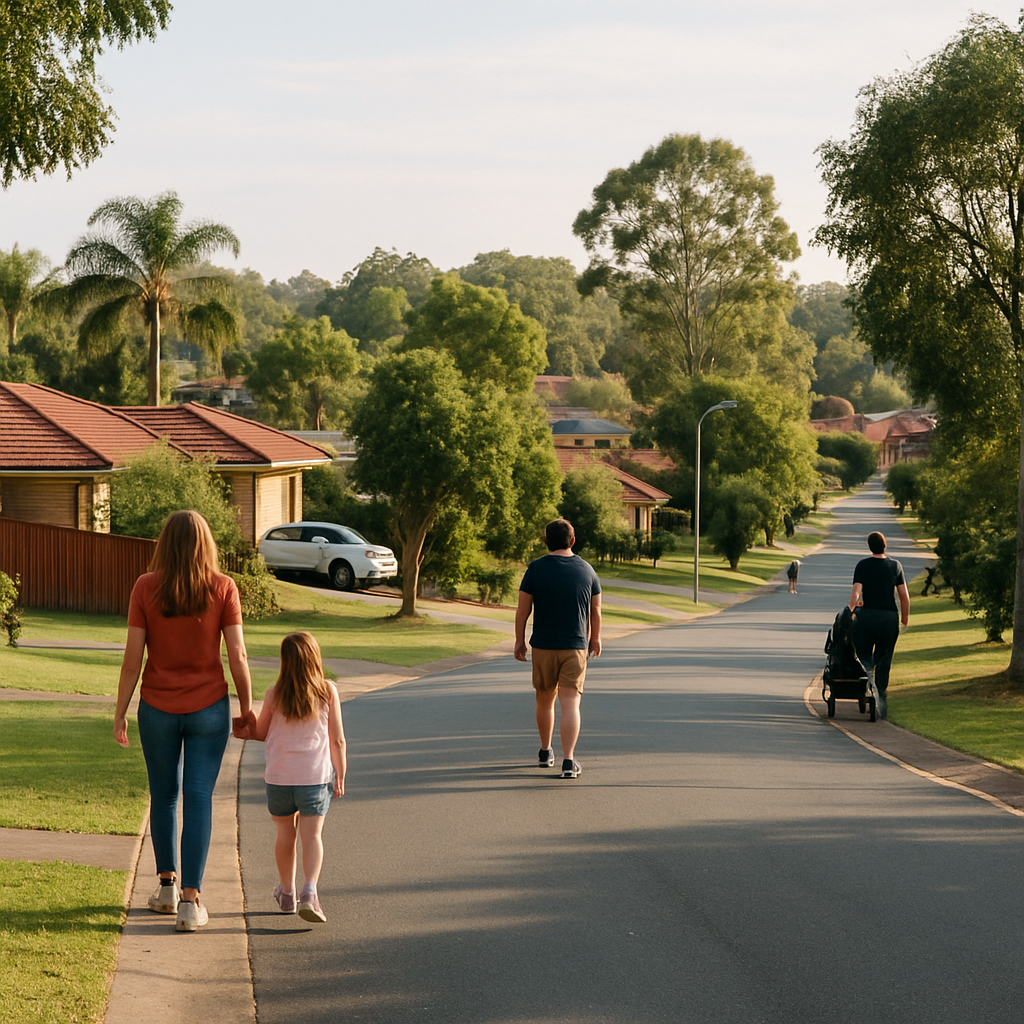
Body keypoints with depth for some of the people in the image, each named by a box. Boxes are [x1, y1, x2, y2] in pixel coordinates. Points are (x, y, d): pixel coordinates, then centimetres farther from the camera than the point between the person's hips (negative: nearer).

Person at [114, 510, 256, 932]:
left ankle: (167, 886, 29)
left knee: (164, 796, 18)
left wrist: (120, 713, 2)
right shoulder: (223, 588, -8)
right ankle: (190, 901, -2)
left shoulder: (146, 588, -7)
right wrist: (247, 708, 4)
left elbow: (132, 659, -7)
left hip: (158, 708, 1)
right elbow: (237, 656, -7)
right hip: (209, 708, -1)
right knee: (198, 800, 2)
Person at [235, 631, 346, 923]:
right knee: (312, 835, -4)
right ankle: (310, 891, -23)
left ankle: (287, 893, 28)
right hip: (316, 777, -1)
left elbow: (260, 732, 9)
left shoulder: (274, 694, -5)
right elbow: (337, 740, -3)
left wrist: (243, 732, 30)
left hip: (279, 777, 1)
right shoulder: (328, 691, -6)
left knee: (286, 834, 16)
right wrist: (340, 776, 6)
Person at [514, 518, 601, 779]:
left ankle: (545, 752, 31)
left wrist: (519, 640, 6)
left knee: (545, 700, 18)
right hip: (576, 647, 0)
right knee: (570, 704, -4)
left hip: (543, 645, 0)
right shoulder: (586, 569, 1)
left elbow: (522, 609, -5)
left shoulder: (536, 568, -5)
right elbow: (595, 610, 9)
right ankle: (569, 761, -15)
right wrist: (595, 638, 24)